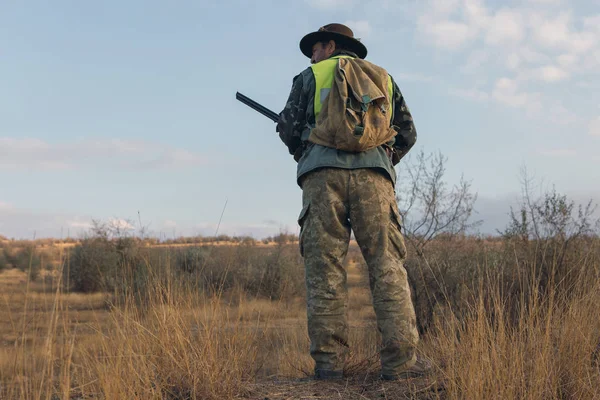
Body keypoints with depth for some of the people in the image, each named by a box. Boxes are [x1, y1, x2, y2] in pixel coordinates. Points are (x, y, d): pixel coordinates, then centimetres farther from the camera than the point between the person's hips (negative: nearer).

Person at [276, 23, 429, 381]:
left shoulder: (311, 76, 17)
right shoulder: (383, 77, 24)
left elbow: (289, 127, 12)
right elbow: (408, 133, 20)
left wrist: (303, 152, 32)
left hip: (322, 174, -1)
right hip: (373, 174, 1)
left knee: (325, 270, -1)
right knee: (387, 266, -1)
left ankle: (329, 361, -3)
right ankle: (400, 359, -7)